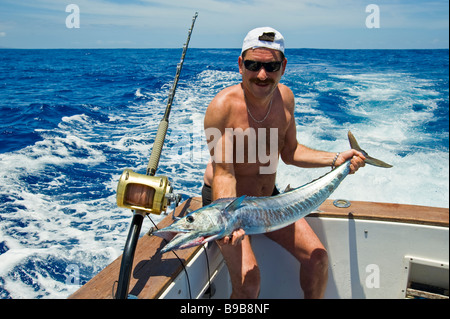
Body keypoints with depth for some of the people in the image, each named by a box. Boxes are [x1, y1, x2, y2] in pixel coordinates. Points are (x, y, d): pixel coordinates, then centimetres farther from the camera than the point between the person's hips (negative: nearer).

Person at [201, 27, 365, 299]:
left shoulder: (285, 97, -6)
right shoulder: (223, 106, -26)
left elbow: (289, 153, 6)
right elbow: (223, 173, -28)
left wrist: (335, 160, -5)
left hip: (269, 197, 6)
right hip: (227, 200, -5)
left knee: (317, 256, 0)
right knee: (248, 279, -22)